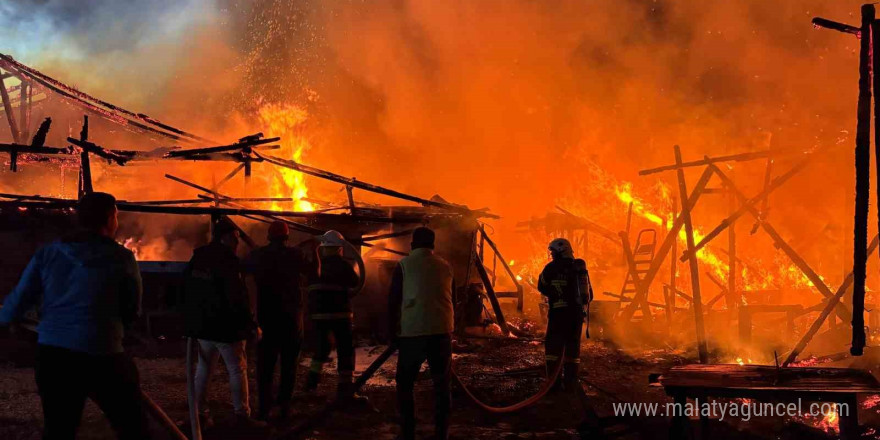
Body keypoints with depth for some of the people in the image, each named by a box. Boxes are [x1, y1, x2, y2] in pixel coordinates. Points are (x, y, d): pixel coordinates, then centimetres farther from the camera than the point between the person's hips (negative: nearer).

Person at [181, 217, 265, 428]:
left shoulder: (197, 259, 9)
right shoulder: (226, 260, -17)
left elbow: (187, 292, 16)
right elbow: (237, 297, -22)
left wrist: (191, 321, 24)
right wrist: (251, 324, -17)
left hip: (202, 324, 8)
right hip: (226, 325, -7)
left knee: (204, 368, 13)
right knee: (237, 369, 0)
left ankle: (200, 412, 14)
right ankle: (242, 414, 2)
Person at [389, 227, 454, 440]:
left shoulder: (404, 265, 2)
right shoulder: (445, 266, 11)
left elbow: (393, 301, 2)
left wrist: (393, 330, 13)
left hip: (413, 331, -2)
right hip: (442, 330, 2)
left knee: (405, 384, 10)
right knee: (441, 385, 9)